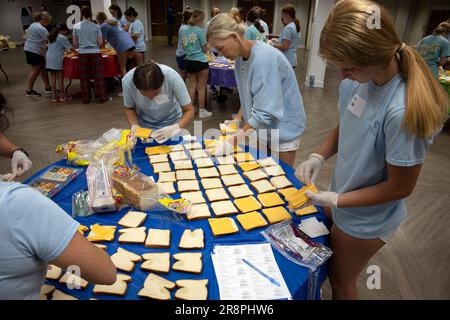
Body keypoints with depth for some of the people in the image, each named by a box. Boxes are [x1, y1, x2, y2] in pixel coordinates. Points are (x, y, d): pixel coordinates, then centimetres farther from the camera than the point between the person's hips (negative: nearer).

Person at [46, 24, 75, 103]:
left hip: (49, 59, 7)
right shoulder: (63, 38, -6)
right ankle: (62, 96, 9)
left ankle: (54, 96, 11)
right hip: (57, 60, -7)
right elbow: (71, 48, -4)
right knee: (60, 78, 2)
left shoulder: (52, 36, 17)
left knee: (53, 78, 8)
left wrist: (65, 50, 29)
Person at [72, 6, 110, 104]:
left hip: (82, 54, 2)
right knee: (98, 76, 3)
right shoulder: (96, 26, -2)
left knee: (84, 77, 7)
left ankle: (85, 98, 11)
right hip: (95, 53, -2)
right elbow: (100, 43, -2)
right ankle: (102, 97, 5)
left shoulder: (76, 26, 3)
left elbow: (75, 44, 5)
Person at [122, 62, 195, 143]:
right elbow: (129, 108, -6)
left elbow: (189, 111, -21)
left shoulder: (172, 77, -31)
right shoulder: (127, 81, -26)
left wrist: (174, 128, -38)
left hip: (171, 123, -1)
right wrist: (134, 125, -26)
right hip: (144, 127, 1)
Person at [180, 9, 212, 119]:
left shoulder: (183, 31, 6)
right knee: (201, 87, 4)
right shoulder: (200, 31, -12)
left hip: (189, 61, 6)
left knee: (191, 86, 12)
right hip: (200, 61, -6)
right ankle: (202, 111, 10)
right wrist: (208, 43, 10)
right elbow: (205, 49, -7)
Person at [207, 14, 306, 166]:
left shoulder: (264, 58, -28)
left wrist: (232, 142, -28)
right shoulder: (240, 58, -3)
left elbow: (265, 113, -30)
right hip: (262, 127, 7)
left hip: (283, 127, -7)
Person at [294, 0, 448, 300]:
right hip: (341, 198, 6)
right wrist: (319, 157, -11)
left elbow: (399, 188, -24)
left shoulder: (403, 111, -34)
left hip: (366, 220, -6)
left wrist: (335, 200, -21)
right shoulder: (356, 83, -14)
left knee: (340, 281, 20)